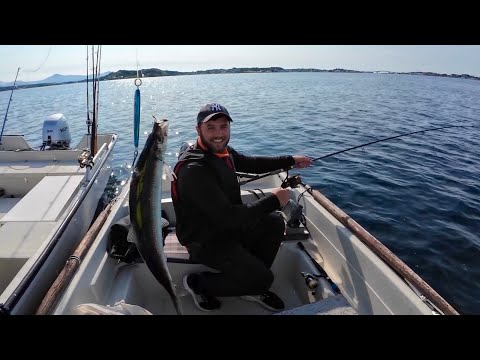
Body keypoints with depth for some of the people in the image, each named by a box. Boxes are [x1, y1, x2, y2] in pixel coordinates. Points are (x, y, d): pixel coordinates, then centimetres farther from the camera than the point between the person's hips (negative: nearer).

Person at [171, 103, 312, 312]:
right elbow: (227, 218, -32)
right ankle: (197, 283, 9)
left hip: (227, 227, 9)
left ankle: (252, 286, 15)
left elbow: (250, 163, 18)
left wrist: (290, 161, 17)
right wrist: (273, 200, -24)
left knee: (274, 223, 2)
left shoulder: (222, 150, -2)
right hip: (205, 240, -8)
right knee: (263, 279, -10)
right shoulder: (194, 169, -29)